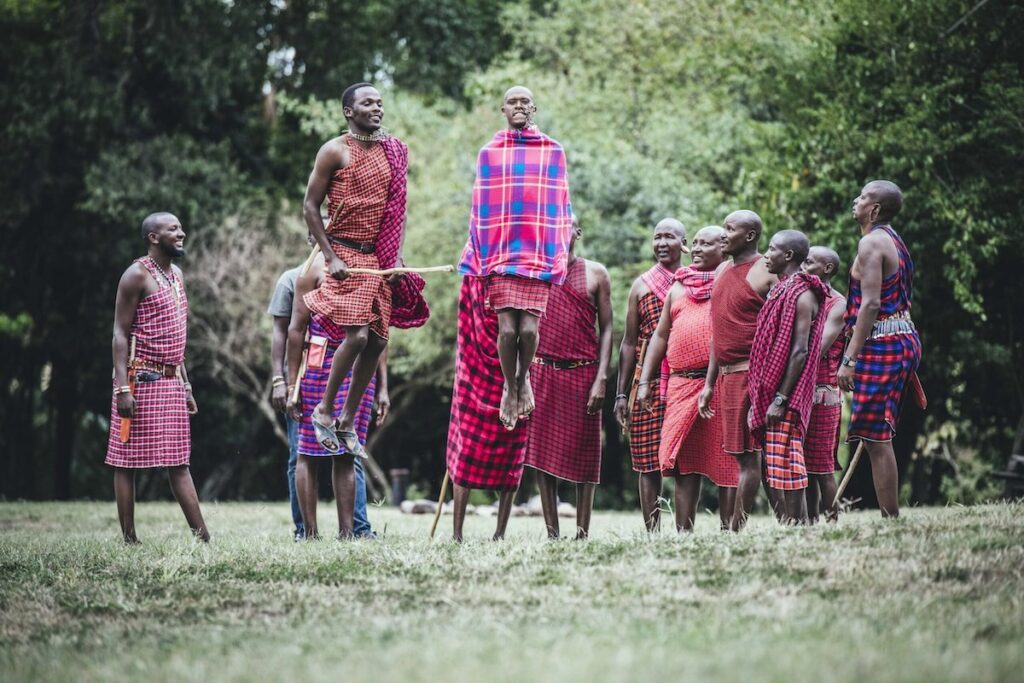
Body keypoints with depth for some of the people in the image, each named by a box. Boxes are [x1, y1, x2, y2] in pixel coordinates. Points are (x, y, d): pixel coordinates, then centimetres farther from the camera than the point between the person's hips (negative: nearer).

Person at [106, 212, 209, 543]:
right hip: (140, 379, -8)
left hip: (170, 382, 8)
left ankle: (202, 537, 4)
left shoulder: (177, 275, 17)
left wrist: (186, 385, 20)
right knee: (127, 462, -3)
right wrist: (122, 388, -19)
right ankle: (129, 538, -1)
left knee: (179, 463, 6)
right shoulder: (137, 275, -8)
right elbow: (121, 334, -11)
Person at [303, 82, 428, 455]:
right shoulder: (335, 151, -5)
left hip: (380, 258, 6)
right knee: (357, 335, -18)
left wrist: (396, 255, 7)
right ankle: (324, 409, 0)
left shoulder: (394, 151, 11)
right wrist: (331, 257, -12)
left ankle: (348, 421, 14)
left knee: (377, 341, 3)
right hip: (346, 253, -6)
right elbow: (310, 205, -5)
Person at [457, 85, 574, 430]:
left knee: (529, 328, -8)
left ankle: (524, 377, 20)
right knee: (507, 328, -7)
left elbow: (561, 206, 12)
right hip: (499, 253, 0)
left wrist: (560, 252, 6)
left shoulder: (553, 152, 8)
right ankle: (509, 387, 15)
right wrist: (474, 256, 8)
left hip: (538, 253, 0)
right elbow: (479, 207, 11)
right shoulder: (489, 152, 9)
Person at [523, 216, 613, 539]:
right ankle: (551, 533, 3)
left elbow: (606, 328, 4)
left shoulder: (595, 273, 6)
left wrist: (601, 378, -6)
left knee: (583, 456, 0)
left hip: (583, 373, -1)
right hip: (542, 371, 1)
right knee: (542, 452, -1)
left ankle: (582, 534, 3)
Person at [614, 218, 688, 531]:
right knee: (649, 461, -1)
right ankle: (653, 533, 3)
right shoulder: (642, 285, 11)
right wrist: (622, 393, 6)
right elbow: (629, 342, 11)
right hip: (649, 383, 1)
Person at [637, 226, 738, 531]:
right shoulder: (678, 288, 21)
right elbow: (660, 336, 22)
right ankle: (683, 534, 1)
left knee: (726, 462, -3)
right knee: (684, 461, 1)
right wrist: (645, 382, 14)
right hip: (681, 385, 5)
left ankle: (728, 531, -1)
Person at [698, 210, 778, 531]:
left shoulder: (765, 273, -7)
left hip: (752, 374, -8)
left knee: (750, 456, -8)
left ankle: (736, 527, -9)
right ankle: (737, 529, 8)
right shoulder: (723, 272, 18)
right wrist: (709, 384, 20)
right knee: (744, 454, 8)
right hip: (727, 377, 8)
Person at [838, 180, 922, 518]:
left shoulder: (872, 242, -11)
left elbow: (870, 304, -19)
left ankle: (890, 522, -10)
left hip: (882, 345, -10)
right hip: (904, 338, 10)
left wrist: (849, 359, -21)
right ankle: (892, 519, 12)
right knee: (879, 438, 12)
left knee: (875, 439, -9)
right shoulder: (894, 240, 19)